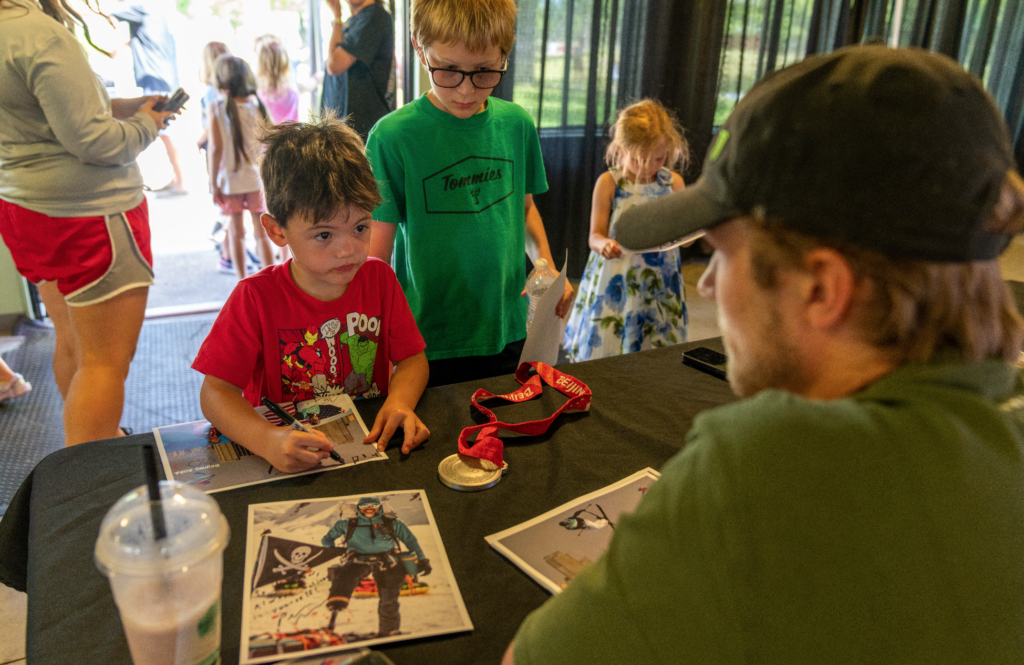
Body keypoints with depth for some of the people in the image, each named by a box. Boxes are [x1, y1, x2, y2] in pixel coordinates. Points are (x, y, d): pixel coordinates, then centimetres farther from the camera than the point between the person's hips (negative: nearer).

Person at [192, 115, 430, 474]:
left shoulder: (379, 278, -1)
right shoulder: (256, 298, -10)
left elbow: (413, 357, 4)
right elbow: (215, 392, -12)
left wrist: (399, 401, -18)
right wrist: (268, 441, -30)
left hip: (371, 442, 2)